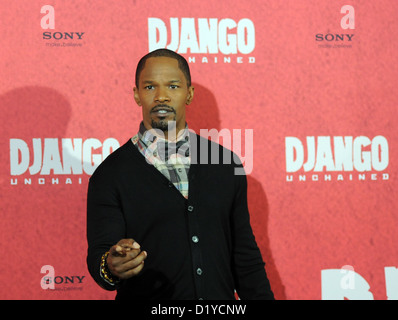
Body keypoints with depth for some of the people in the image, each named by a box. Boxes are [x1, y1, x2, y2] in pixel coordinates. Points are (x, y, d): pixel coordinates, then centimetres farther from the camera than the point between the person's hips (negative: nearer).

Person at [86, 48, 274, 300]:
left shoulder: (226, 164, 5)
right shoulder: (111, 174, -5)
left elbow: (245, 254, 7)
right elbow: (99, 253, -11)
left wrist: (261, 296, 1)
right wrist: (111, 268, -32)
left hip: (221, 298, 3)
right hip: (148, 299, -2)